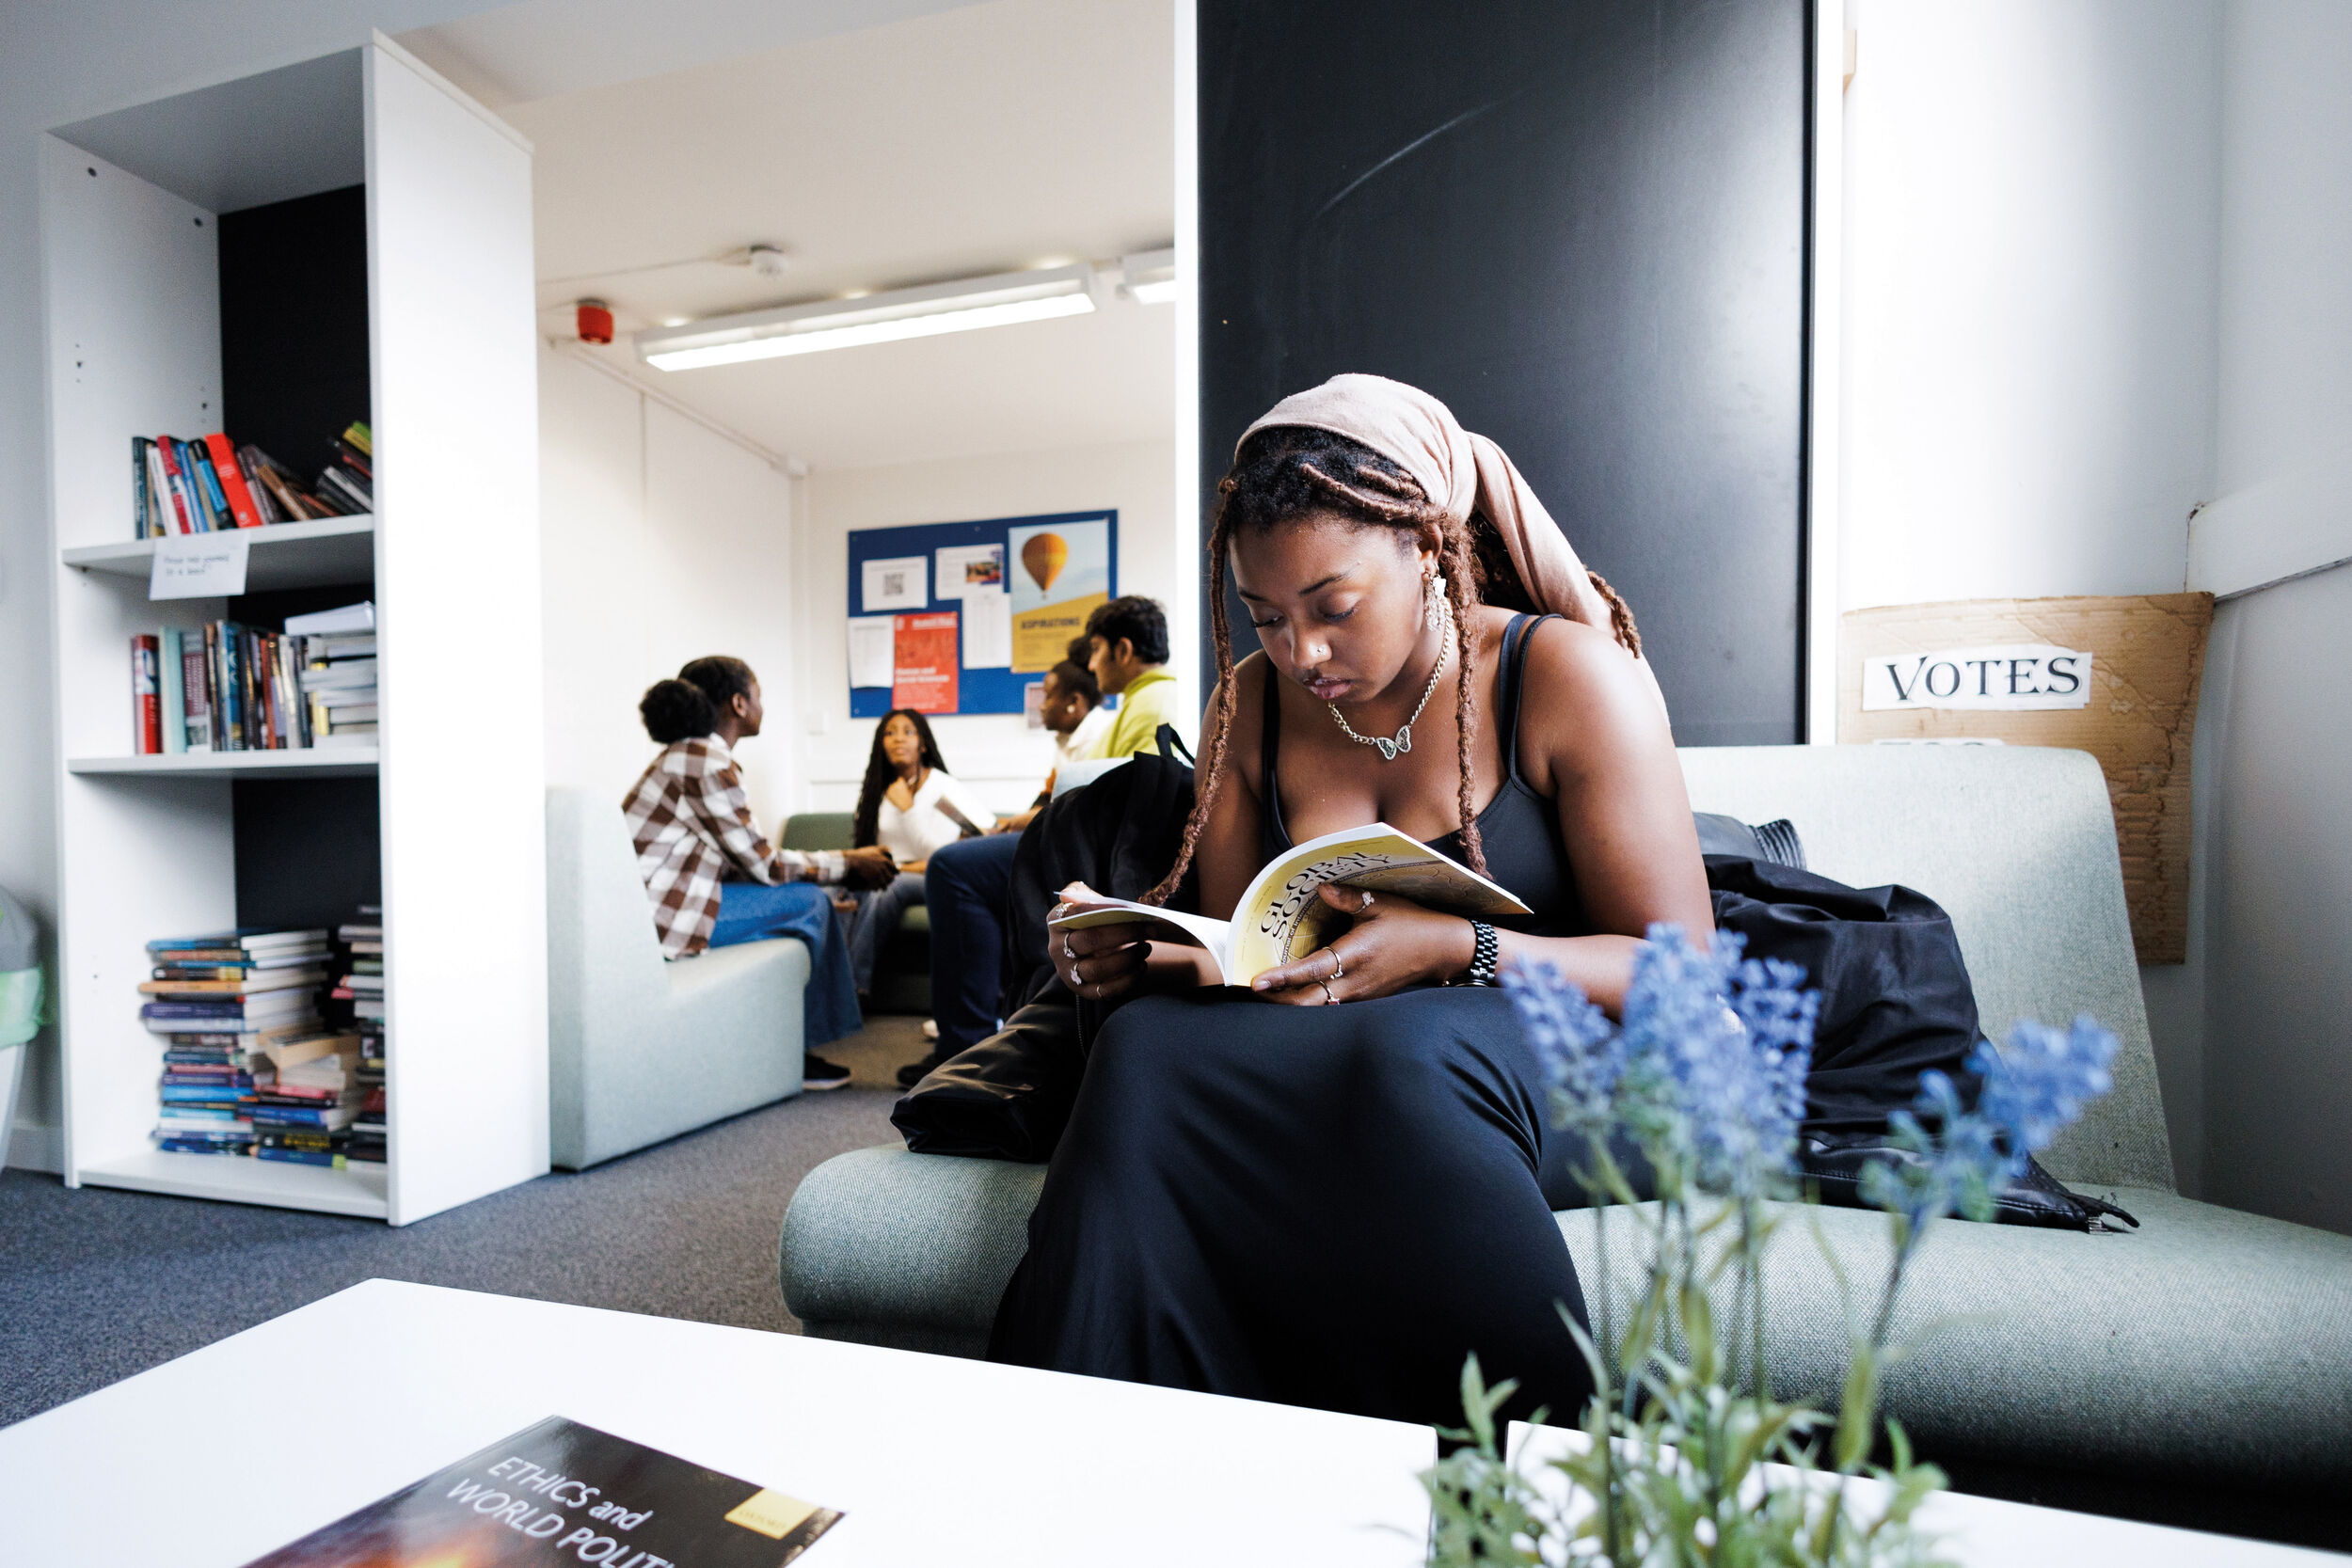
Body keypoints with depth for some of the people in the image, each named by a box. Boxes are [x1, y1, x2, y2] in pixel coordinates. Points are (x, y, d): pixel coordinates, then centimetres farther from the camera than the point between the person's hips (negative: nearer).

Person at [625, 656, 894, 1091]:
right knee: (809, 902, -7)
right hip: (656, 913, -10)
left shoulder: (689, 754, 16)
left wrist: (843, 865, 10)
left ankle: (798, 1045, 15)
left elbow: (747, 856, 14)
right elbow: (764, 865, -13)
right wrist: (849, 862, -1)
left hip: (646, 902, 10)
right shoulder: (708, 761, -15)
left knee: (810, 898, 12)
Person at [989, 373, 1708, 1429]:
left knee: (1401, 1051, -37)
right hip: (1314, 1063, 4)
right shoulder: (1251, 702, 8)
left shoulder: (1569, 676, -6)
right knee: (1147, 1042, -28)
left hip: (1558, 1079, -2)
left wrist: (1455, 953, -25)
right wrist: (1128, 951, -12)